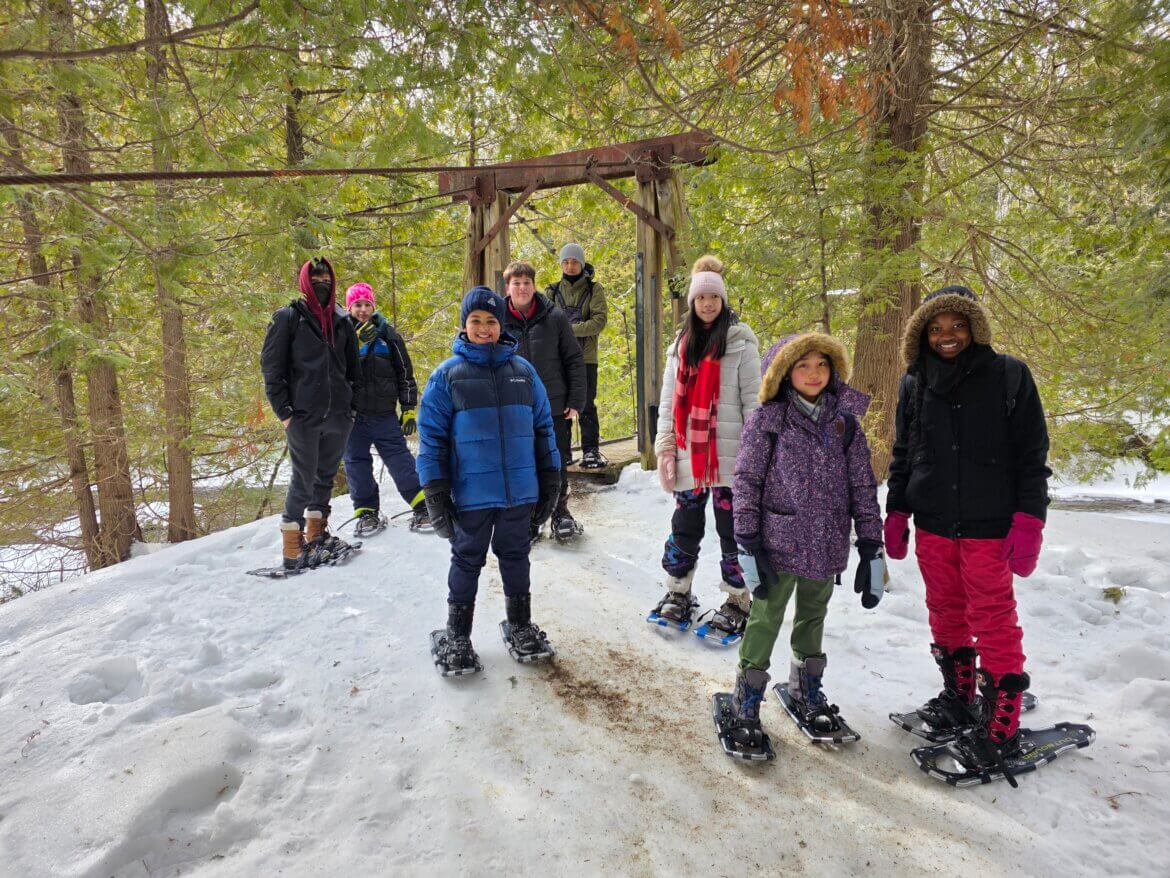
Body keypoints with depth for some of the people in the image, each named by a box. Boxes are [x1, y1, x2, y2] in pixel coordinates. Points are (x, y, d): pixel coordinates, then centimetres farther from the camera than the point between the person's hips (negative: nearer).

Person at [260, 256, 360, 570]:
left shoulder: (342, 321, 15)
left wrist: (354, 404, 15)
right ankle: (293, 548, 5)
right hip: (304, 415, -5)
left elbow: (353, 368, 22)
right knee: (303, 479, -3)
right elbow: (271, 366, -3)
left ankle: (317, 534, 27)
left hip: (338, 415, 5)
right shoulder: (288, 317, 0)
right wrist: (283, 410, -9)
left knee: (326, 476, 13)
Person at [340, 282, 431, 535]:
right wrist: (358, 341, -18)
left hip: (384, 412, 0)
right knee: (356, 462, 5)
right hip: (352, 413, 1)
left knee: (400, 459, -3)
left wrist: (409, 409, 5)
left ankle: (421, 507, 1)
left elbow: (405, 373, 9)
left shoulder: (387, 333, 6)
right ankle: (366, 511, 17)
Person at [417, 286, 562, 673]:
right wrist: (435, 493, -9)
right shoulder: (447, 375, -3)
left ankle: (520, 625, 35)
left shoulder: (523, 370, 5)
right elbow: (431, 436, -4)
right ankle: (457, 636, 28)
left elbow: (543, 426, 9)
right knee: (467, 561, 11)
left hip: (520, 491, 2)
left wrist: (550, 480, 8)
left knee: (515, 556, 17)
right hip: (471, 493, -2)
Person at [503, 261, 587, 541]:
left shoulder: (555, 317, -2)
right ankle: (529, 519, 26)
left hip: (556, 408, 0)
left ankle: (560, 513, 29)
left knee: (557, 466, 11)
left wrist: (576, 401, -5)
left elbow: (574, 360, 1)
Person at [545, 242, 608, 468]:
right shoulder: (552, 290, 12)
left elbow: (600, 319, -8)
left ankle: (591, 451, 5)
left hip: (585, 356, -2)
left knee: (586, 406, -1)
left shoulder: (594, 289, 5)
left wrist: (571, 329, -19)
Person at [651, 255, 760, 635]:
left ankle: (737, 603, 16)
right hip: (689, 455, 4)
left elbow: (752, 399, -4)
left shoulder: (741, 342, 0)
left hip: (728, 454, -4)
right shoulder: (680, 345, 13)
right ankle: (677, 593, 26)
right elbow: (668, 400, 12)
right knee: (685, 526, 11)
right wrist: (665, 445, 3)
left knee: (732, 528, 3)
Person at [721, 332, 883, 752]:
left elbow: (862, 486, 5)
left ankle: (806, 691, 40)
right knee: (765, 621, 4)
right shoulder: (767, 419, -6)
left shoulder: (844, 420, 3)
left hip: (827, 544, 4)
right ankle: (747, 702, 19)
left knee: (813, 618, 20)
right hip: (779, 543, -3)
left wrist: (871, 547, 2)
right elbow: (747, 480, -7)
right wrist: (748, 543, -12)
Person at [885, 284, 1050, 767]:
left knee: (993, 622, -2)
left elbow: (1032, 456, -4)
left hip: (988, 526, -4)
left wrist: (1029, 522, -10)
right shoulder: (914, 384, 7)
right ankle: (959, 699, 30)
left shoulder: (1009, 376, -4)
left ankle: (1001, 726, 9)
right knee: (946, 614, 13)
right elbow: (902, 455, 14)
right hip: (932, 525, 4)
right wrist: (896, 514, 10)